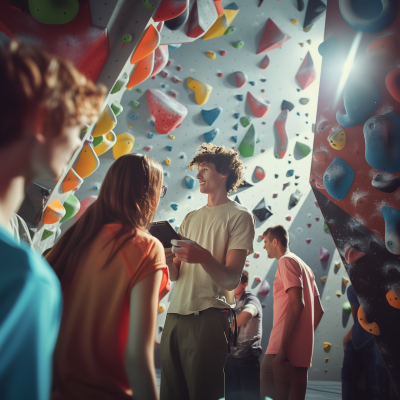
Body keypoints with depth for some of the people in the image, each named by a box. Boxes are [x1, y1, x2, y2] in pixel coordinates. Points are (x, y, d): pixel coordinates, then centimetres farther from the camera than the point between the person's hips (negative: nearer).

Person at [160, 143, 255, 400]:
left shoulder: (239, 216, 1)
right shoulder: (191, 218, 20)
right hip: (175, 316, 6)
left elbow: (231, 280, -8)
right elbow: (175, 275, 15)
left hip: (209, 318, -6)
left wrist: (204, 257, -26)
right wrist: (168, 260, -7)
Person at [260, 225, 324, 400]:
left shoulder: (286, 261, -5)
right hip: (302, 353, 9)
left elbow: (296, 304, -18)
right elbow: (319, 310, 21)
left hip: (284, 352, -9)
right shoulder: (305, 267, 22)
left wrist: (282, 347, -20)